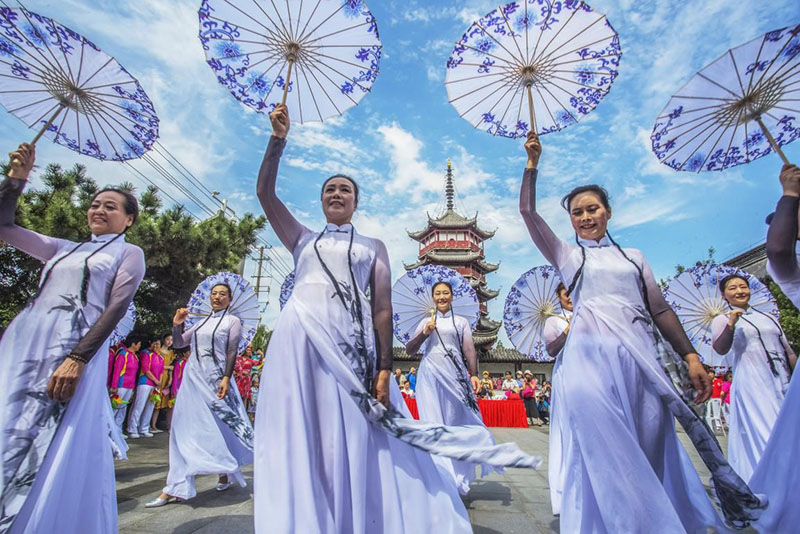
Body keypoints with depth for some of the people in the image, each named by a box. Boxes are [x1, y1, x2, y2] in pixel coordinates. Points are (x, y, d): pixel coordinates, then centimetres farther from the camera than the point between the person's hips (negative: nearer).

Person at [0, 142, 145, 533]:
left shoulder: (129, 253, 6)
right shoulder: (62, 248, 23)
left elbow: (116, 308, -6)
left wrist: (77, 358, -18)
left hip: (75, 350, -6)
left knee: (53, 454, -3)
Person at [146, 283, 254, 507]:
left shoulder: (233, 321, 0)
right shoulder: (202, 322, 15)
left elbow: (232, 352, -8)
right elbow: (179, 342, 18)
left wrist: (226, 378, -18)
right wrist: (176, 325, 1)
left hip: (215, 378, -5)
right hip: (193, 377, 5)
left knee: (219, 426, 2)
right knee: (186, 427, 6)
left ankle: (225, 473, 22)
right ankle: (175, 488, 15)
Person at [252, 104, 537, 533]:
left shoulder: (373, 248, 14)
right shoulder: (303, 240, 20)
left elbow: (383, 308, 4)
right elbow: (265, 193, 13)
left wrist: (384, 368, -6)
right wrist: (278, 139, 6)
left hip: (350, 344, -1)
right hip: (300, 339, 2)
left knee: (354, 441, 2)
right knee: (301, 437, 3)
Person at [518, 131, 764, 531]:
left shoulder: (633, 256, 19)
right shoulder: (566, 255, 13)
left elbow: (660, 310, 15)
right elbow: (527, 211, 5)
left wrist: (690, 356, 7)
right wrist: (532, 164, 7)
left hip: (640, 355, 3)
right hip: (591, 355, -2)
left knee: (651, 447, 5)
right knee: (605, 451, -8)